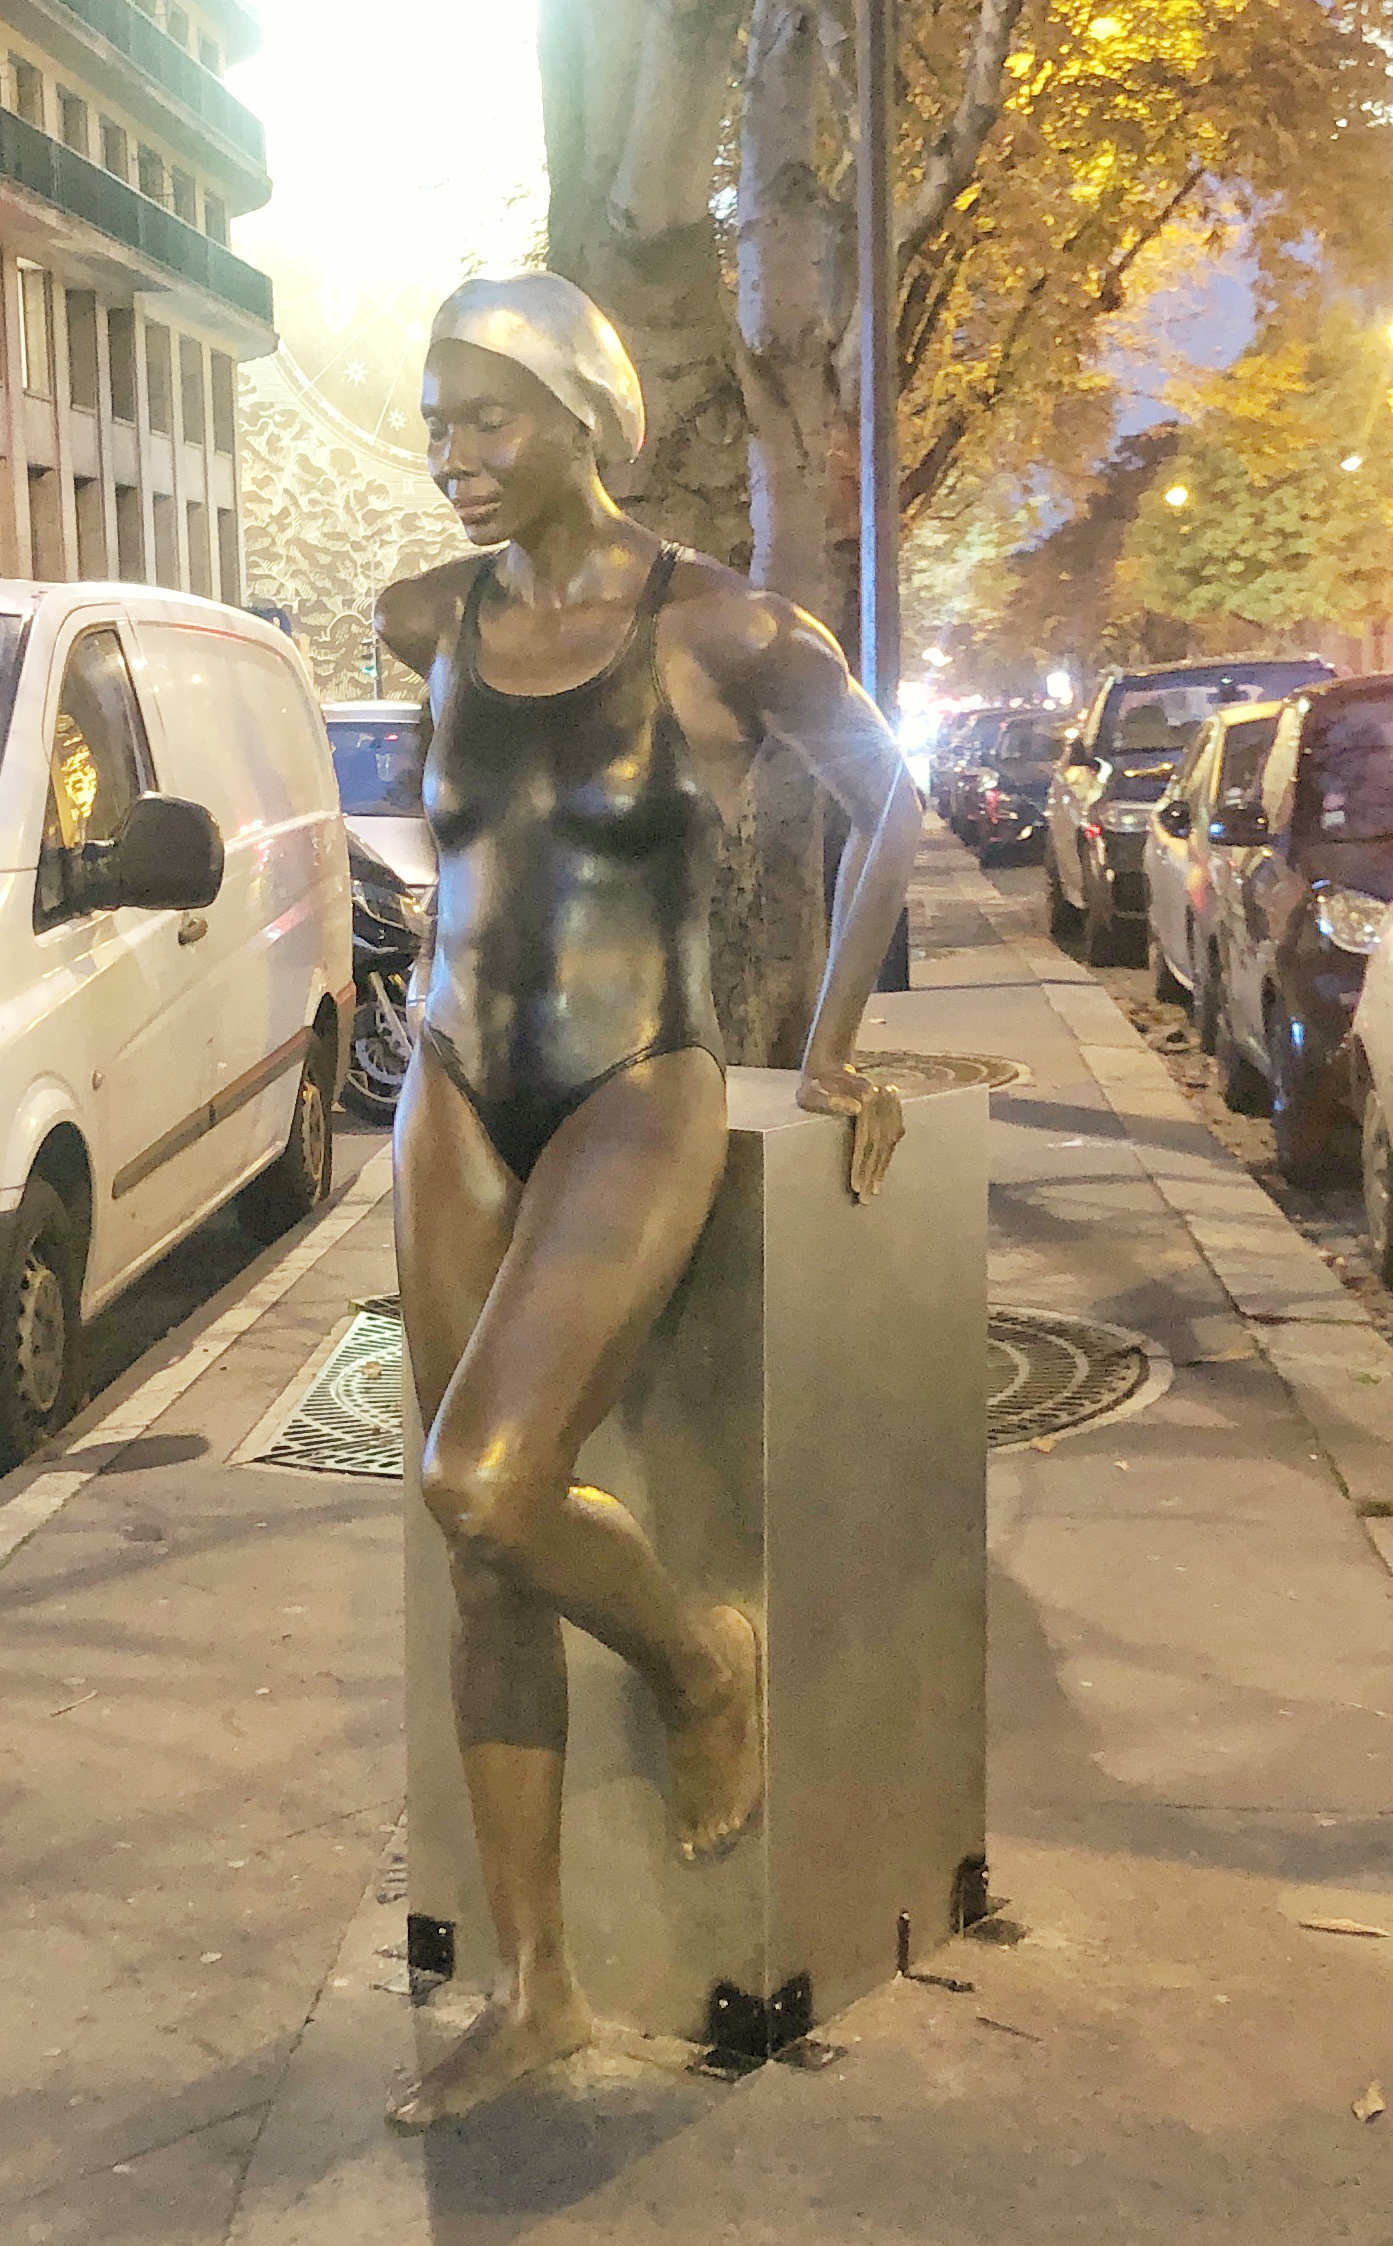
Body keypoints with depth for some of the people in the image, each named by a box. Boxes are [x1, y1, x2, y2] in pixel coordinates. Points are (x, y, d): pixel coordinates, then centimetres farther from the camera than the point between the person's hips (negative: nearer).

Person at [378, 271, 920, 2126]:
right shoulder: (430, 623, 5)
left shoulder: (722, 625, -10)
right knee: (486, 1555, 4)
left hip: (638, 1105, -5)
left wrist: (832, 1048, 3)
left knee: (484, 1490, -23)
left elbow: (890, 797, -1)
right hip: (461, 1107, 5)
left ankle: (703, 1657, 12)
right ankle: (536, 1987, 15)